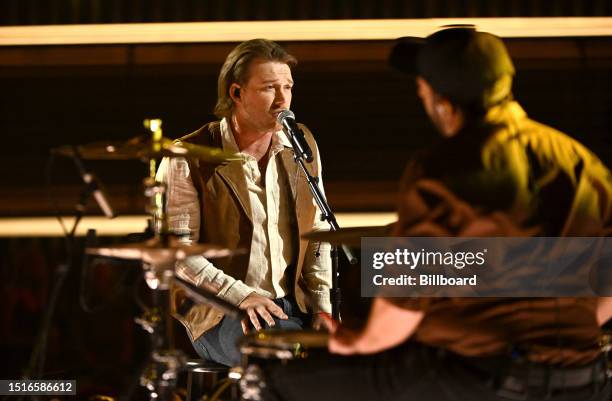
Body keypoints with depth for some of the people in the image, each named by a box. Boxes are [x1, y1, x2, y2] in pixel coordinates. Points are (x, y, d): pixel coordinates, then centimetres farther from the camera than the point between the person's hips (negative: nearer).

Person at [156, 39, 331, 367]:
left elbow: (316, 233, 13)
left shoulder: (301, 145, 8)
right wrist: (241, 296, -21)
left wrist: (322, 308, 2)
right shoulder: (188, 160, -9)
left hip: (293, 306, 6)